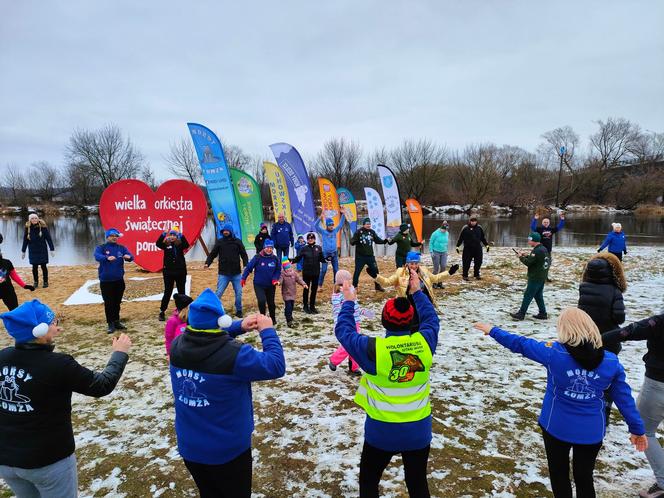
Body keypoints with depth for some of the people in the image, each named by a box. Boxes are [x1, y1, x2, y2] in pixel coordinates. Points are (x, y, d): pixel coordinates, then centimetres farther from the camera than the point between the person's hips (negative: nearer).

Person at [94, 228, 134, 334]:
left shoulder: (121, 248, 5)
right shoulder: (101, 248, -3)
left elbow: (130, 256, -8)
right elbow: (97, 256, -23)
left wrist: (128, 257, -34)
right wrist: (107, 258, -44)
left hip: (119, 280, 3)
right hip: (106, 281, -3)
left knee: (117, 302, 12)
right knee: (108, 303, 1)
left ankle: (116, 321, 25)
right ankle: (111, 324, 10)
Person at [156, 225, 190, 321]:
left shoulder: (180, 244, -1)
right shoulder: (166, 244, -1)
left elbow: (187, 245, -22)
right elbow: (158, 244, -20)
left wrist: (182, 236, -38)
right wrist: (163, 235, -37)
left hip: (180, 271, 1)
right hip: (168, 272, -1)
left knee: (182, 292, 10)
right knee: (167, 292, 3)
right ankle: (162, 312, 12)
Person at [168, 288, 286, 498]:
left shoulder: (177, 346, -12)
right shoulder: (234, 354, -30)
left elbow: (204, 337, 9)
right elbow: (276, 366, -20)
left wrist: (239, 326, 1)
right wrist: (267, 331, -9)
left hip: (189, 447, 5)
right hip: (228, 449, -4)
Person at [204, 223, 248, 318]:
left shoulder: (237, 241, 1)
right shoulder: (219, 242, 2)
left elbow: (244, 254, 1)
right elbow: (212, 254, 2)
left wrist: (246, 265, -15)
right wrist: (207, 263, -15)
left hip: (236, 273, 1)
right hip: (223, 274, -1)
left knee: (238, 293, 7)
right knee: (218, 293, -3)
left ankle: (239, 311, 24)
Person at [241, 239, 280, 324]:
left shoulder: (275, 259, -7)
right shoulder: (257, 257, -15)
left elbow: (278, 270, 4)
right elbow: (248, 268, -8)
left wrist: (275, 279, -12)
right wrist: (243, 278, -4)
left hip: (270, 285, 3)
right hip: (258, 285, -3)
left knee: (271, 303, 15)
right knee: (261, 301, -19)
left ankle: (273, 319, 37)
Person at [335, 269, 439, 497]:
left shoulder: (373, 349, -22)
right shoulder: (424, 342, -14)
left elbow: (343, 330, -6)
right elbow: (432, 319, 8)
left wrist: (349, 302, 6)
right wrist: (417, 292, 17)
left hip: (382, 430, -3)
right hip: (418, 429, 3)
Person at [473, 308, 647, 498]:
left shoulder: (554, 353, -20)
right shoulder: (611, 362, -10)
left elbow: (520, 344, -10)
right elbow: (624, 398, -2)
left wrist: (493, 331, 4)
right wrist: (637, 429, 12)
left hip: (556, 428, -2)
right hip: (591, 432, 3)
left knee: (559, 476, 20)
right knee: (584, 478, 22)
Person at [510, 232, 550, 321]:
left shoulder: (537, 251, -21)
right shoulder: (543, 249, 10)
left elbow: (528, 262, -21)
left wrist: (521, 257, -5)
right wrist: (526, 255, 9)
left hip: (535, 278, -9)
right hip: (542, 277, 9)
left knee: (527, 295, -3)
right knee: (539, 296, 16)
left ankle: (521, 314, 2)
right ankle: (543, 313, 19)